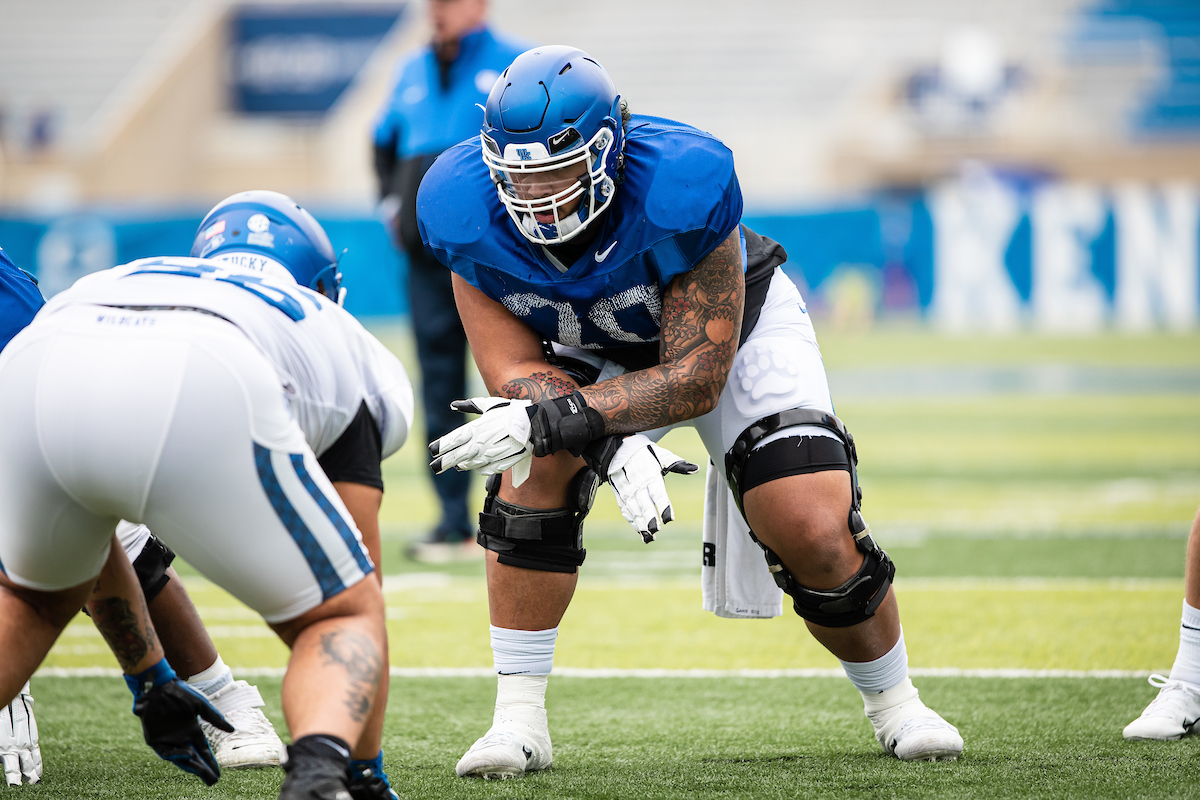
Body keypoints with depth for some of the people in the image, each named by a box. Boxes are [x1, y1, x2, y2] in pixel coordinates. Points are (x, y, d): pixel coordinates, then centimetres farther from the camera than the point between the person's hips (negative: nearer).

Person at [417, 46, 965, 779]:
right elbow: (515, 369, -23)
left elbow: (697, 378, -34)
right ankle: (518, 719, -16)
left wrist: (561, 417, -46)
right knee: (535, 471, -25)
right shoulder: (469, 212, -29)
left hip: (734, 326, -3)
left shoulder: (677, 189, -40)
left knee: (817, 533, -15)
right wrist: (611, 443, -41)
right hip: (588, 349, 3)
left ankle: (894, 702, 13)